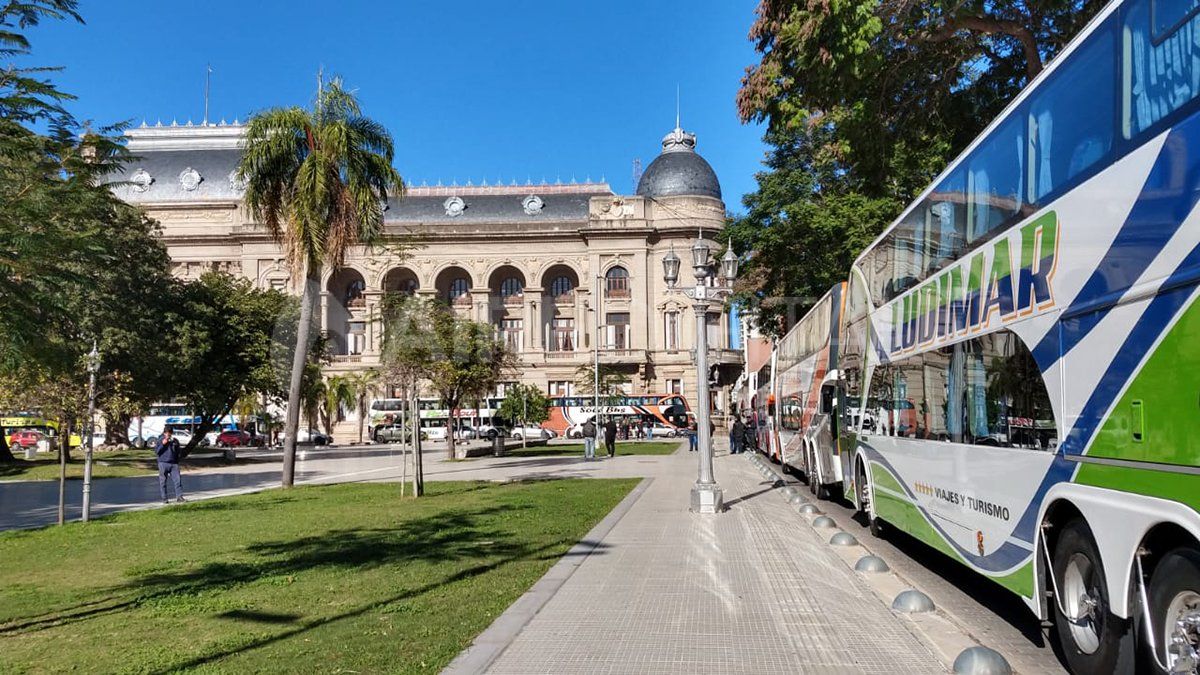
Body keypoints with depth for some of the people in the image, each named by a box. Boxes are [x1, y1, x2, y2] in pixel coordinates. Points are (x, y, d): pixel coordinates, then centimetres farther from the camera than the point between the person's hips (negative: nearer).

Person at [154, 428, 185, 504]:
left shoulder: (175, 441, 10)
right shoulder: (160, 440, 2)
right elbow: (156, 451, -5)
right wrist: (162, 444, -14)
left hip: (174, 464, 2)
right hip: (163, 464, -2)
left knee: (178, 479, -9)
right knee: (163, 482, 1)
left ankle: (179, 496, -7)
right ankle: (164, 498, 8)